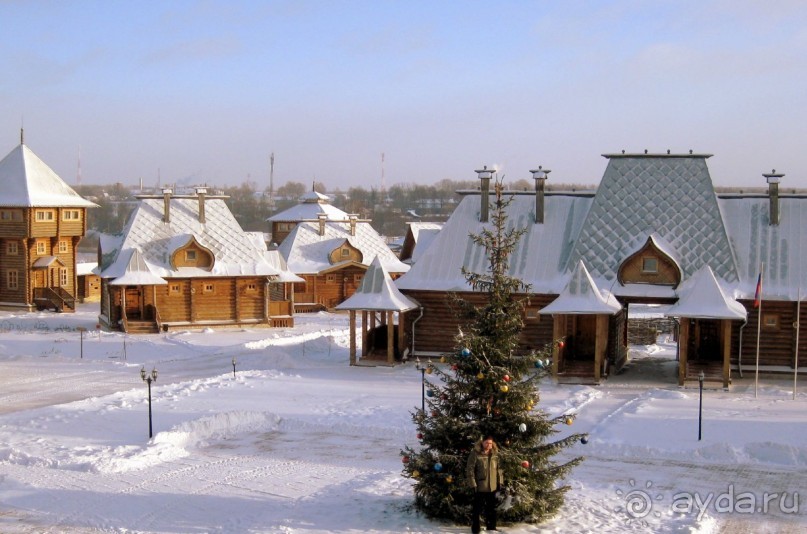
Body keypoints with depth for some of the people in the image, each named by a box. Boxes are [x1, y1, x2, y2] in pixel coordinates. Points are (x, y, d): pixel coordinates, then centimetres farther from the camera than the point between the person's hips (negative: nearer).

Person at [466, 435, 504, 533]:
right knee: (477, 508, 3)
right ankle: (475, 529, 13)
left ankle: (491, 527, 28)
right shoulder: (475, 453, -12)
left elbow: (499, 468, 13)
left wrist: (500, 482, 9)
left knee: (491, 509, 15)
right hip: (480, 487, -5)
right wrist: (473, 484, -14)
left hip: (492, 487, 5)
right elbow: (469, 470, -12)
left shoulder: (495, 453, 4)